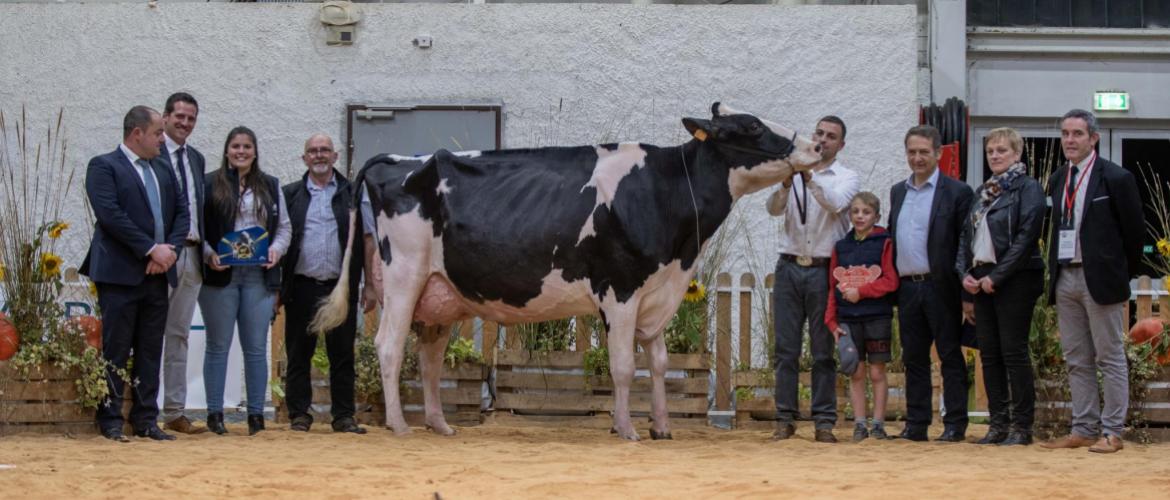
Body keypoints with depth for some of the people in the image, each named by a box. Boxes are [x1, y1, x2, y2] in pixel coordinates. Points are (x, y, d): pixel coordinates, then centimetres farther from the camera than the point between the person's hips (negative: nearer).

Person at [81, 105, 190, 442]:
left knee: (150, 351, 7)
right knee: (116, 350, -3)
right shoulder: (103, 167, -4)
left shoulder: (163, 171, 18)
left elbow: (181, 212, 15)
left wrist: (170, 248, -4)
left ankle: (146, 420, 12)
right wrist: (152, 248, -16)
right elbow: (110, 215, -15)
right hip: (120, 273, -7)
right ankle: (110, 420, 3)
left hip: (157, 274, 7)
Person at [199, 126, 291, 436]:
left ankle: (256, 413, 7)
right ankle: (215, 413, 7)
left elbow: (284, 227, 16)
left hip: (258, 276, 3)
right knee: (218, 346, 3)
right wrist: (209, 254, -14)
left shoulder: (270, 187, 14)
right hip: (220, 275, -2)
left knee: (256, 348, 2)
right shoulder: (209, 186, 2)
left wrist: (277, 248, -3)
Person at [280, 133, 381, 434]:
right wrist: (274, 286, -1)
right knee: (299, 353, 3)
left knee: (342, 353, 2)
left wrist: (370, 286, 2)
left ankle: (343, 416, 6)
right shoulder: (290, 195, 9)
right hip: (301, 286, 0)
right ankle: (299, 415, 10)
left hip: (341, 286, 0)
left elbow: (368, 241, 8)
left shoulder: (352, 195, 9)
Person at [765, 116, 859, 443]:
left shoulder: (847, 179, 4)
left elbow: (835, 204, -17)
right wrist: (786, 185, -24)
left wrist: (810, 179, -29)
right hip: (789, 267, 2)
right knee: (786, 348, 2)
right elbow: (774, 209, -5)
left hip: (823, 271, -2)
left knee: (823, 351, -1)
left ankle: (824, 422, 2)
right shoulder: (793, 174, 11)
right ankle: (785, 419, 6)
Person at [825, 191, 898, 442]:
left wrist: (861, 292, -13)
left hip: (877, 317, -3)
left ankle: (879, 424, 5)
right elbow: (832, 287, 10)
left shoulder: (884, 244, -1)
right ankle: (859, 425, 7)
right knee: (856, 373, 4)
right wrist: (832, 322, 3)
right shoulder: (840, 247, 10)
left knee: (877, 373, 1)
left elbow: (891, 281, -8)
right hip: (848, 319, 3)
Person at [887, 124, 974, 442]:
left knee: (950, 357, 0)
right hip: (907, 288, 5)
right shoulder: (898, 192, 15)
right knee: (913, 358, 8)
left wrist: (967, 293, -11)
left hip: (940, 288, -5)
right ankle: (916, 425, 13)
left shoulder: (956, 193, -3)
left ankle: (955, 425, 3)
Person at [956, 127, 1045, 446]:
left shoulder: (1027, 188, -5)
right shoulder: (982, 192, 17)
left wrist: (997, 276, -16)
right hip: (981, 282, 7)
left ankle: (1022, 427, -2)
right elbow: (965, 235, 18)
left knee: (1014, 352, -6)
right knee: (989, 354, 6)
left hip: (1015, 280, -7)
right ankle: (998, 424, 11)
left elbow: (1027, 236, -14)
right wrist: (965, 273, 2)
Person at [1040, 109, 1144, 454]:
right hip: (1065, 278, 7)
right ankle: (1083, 429, 14)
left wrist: (1122, 273, 3)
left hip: (1100, 279, -6)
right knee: (1076, 360, 9)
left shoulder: (1115, 178, -6)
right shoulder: (1058, 180, 12)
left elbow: (1134, 230, -2)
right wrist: (1056, 273, 13)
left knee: (1110, 358, -1)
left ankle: (1112, 433, 1)